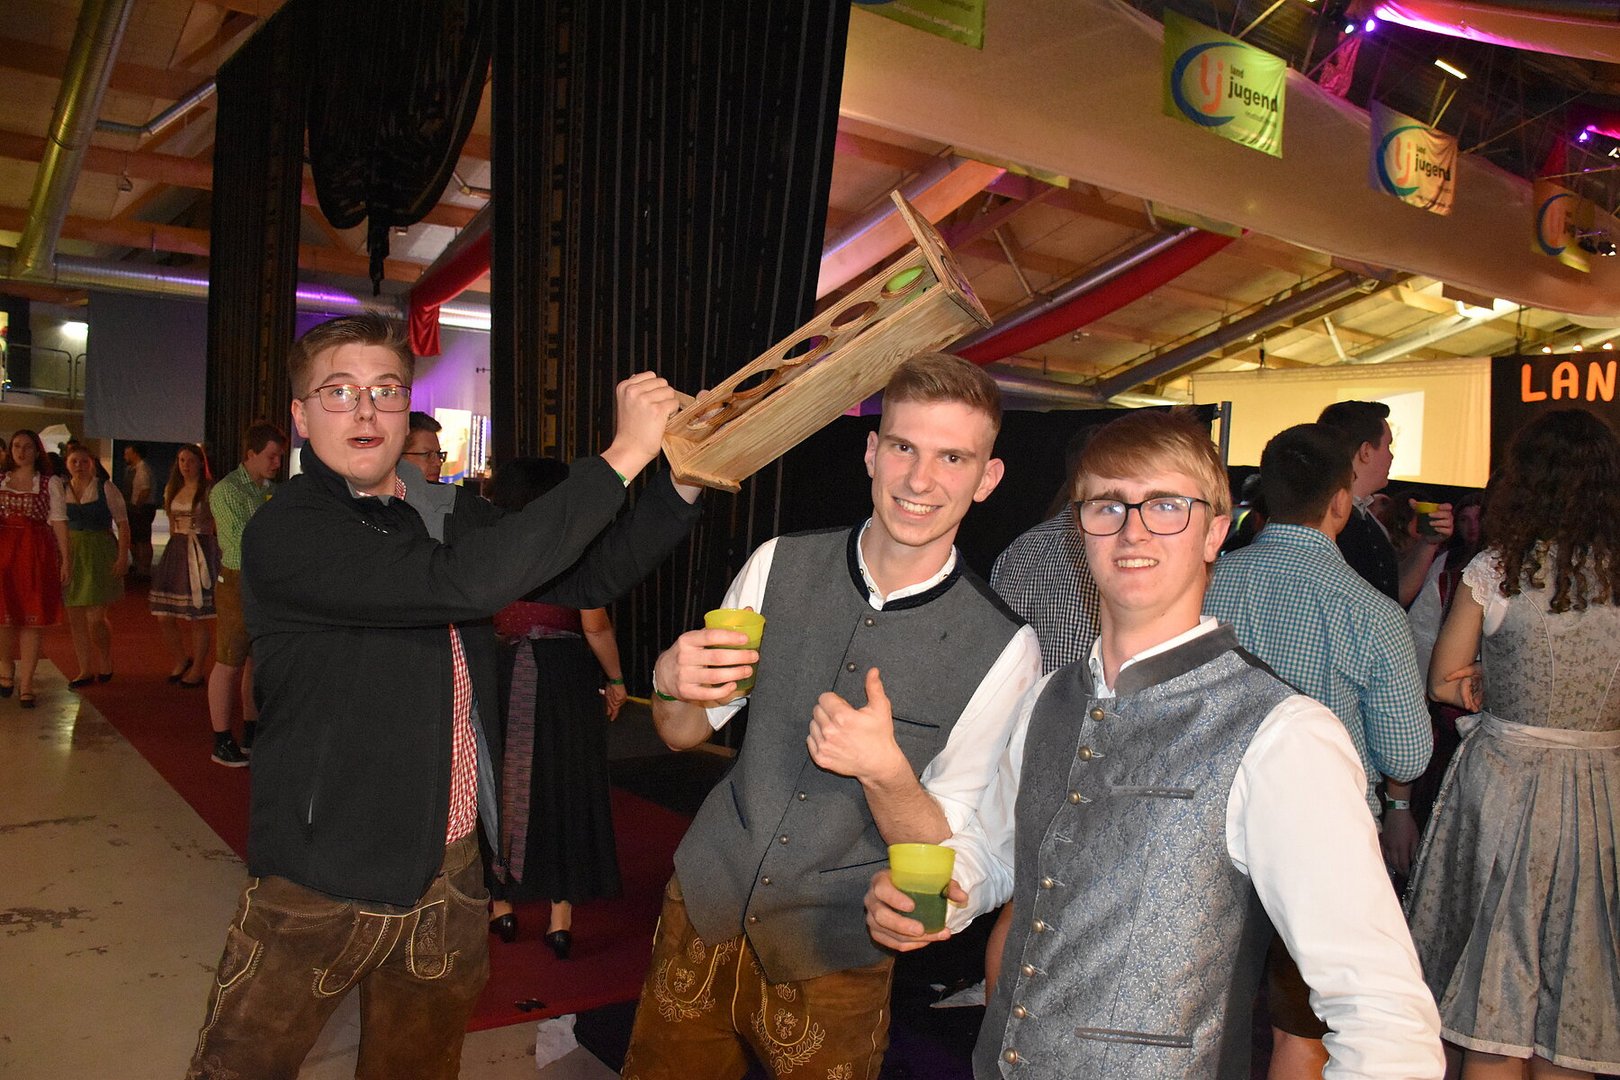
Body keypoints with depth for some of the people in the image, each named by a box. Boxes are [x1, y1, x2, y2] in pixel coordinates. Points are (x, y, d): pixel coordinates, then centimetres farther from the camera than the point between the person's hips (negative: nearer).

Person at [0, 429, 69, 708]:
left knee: (31, 620, 0)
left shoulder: (51, 483, 3)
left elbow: (59, 522, -1)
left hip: (36, 554, -2)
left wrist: (65, 560, -6)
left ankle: (26, 685, 6)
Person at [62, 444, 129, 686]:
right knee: (75, 619, 5)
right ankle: (85, 670, 16)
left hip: (100, 556, -4)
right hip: (70, 557, 4)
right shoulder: (61, 491, 8)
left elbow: (123, 523, -3)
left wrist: (122, 556, -11)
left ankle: (106, 663, 18)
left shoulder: (105, 489, -2)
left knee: (95, 618, -7)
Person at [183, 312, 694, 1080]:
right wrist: (622, 456, -29)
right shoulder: (286, 533, -17)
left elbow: (590, 579, 7)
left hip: (448, 870, 7)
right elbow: (463, 584, -32)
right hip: (324, 877, -6)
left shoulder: (434, 519, 7)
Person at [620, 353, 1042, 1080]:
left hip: (831, 965, -2)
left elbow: (943, 853, -12)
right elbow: (683, 734, 2)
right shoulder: (778, 565, -8)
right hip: (702, 910, 3)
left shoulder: (1004, 650, -17)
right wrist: (671, 682, -20)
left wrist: (884, 771, -31)